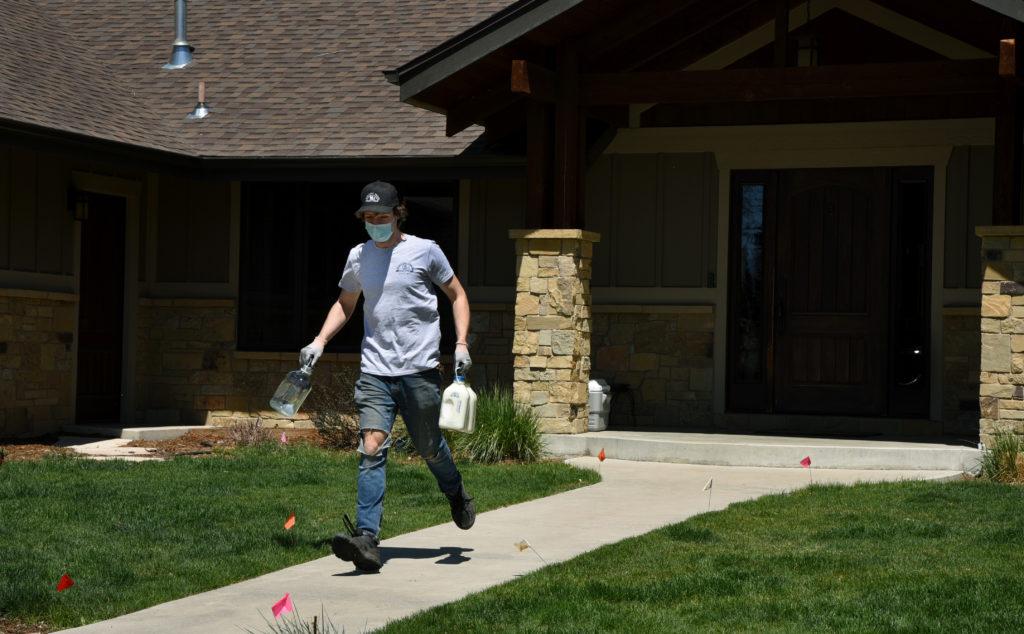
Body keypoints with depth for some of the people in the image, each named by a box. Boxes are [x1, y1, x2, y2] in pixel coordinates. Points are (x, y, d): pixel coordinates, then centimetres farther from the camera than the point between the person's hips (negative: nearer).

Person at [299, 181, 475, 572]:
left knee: (429, 449, 10)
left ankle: (456, 495, 43)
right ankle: (367, 540, -20)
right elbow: (345, 304, 25)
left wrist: (461, 344, -3)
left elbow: (457, 295, 9)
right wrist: (319, 342, 12)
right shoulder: (358, 256, 10)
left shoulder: (424, 251, 0)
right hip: (375, 370, 2)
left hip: (419, 369, -2)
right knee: (371, 450, -12)